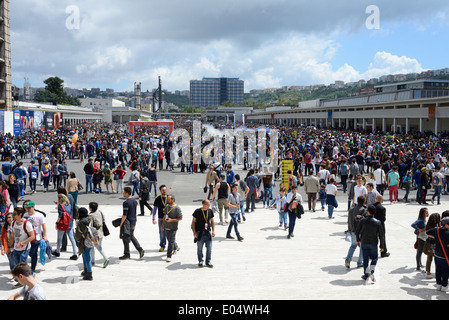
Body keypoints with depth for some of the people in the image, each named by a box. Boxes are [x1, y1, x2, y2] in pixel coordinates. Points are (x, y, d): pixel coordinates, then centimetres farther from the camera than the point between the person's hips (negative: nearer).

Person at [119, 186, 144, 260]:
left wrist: (121, 224, -11)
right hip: (134, 220, 8)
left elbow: (125, 215, -20)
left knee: (126, 238, 4)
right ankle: (140, 250, 14)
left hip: (128, 222, -8)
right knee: (131, 236, 21)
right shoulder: (135, 201, 6)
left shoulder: (126, 203, -20)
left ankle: (127, 254, 13)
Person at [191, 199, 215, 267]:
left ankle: (208, 261, 15)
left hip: (208, 232, 3)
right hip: (199, 233, -3)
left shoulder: (210, 211, 4)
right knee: (199, 248, 5)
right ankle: (200, 261, 19)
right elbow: (193, 221, 0)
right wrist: (194, 231, -6)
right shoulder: (197, 211, -6)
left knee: (209, 248, 3)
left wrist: (213, 231, 6)